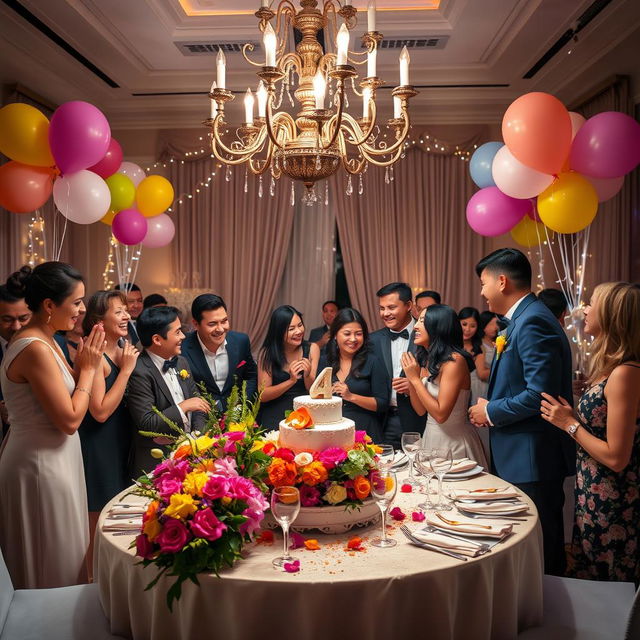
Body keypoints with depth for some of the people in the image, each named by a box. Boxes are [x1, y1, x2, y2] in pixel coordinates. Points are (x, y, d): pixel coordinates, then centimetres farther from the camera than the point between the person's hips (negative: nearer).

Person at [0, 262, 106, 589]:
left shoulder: (42, 341, 6)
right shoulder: (36, 349, -23)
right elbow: (70, 420, -22)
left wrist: (82, 366, 0)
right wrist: (88, 368, -13)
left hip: (52, 461, 10)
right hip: (41, 467, -10)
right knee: (54, 569, 8)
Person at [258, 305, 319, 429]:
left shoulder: (311, 349, 1)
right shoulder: (267, 353, -5)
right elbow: (262, 396, -5)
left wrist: (307, 375, -18)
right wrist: (291, 381, -17)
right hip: (274, 418, -1)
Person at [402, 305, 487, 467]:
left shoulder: (454, 361, -20)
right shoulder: (425, 360, 3)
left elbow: (440, 414, -23)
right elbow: (421, 410, 5)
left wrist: (415, 379, -19)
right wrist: (410, 379, -8)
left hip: (454, 440, -7)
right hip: (431, 436, 7)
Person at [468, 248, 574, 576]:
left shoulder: (532, 322, -19)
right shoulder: (522, 319, 13)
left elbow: (540, 393, -25)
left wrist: (491, 412, -12)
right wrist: (490, 407, 5)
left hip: (532, 458, -10)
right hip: (523, 454, 10)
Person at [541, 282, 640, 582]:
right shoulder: (611, 369, 6)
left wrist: (570, 424, -14)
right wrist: (572, 415, 0)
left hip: (611, 505, -9)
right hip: (593, 497, 9)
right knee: (589, 579, 22)